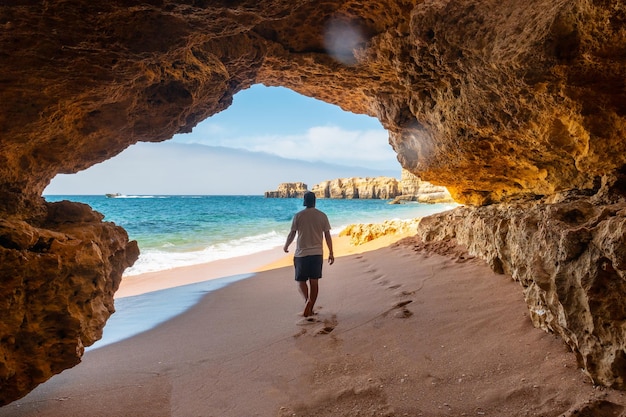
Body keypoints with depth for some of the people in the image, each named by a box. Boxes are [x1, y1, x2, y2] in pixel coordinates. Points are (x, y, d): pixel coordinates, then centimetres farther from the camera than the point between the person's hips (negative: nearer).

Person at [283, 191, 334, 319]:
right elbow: (327, 236, 2)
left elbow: (292, 234, 1)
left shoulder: (298, 216, -4)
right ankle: (309, 309, 16)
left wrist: (286, 246, 19)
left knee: (301, 280, 8)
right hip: (317, 253, 2)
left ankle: (307, 300, -18)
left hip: (301, 253, -2)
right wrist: (331, 253, 9)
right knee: (314, 282, 10)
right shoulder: (322, 216, 1)